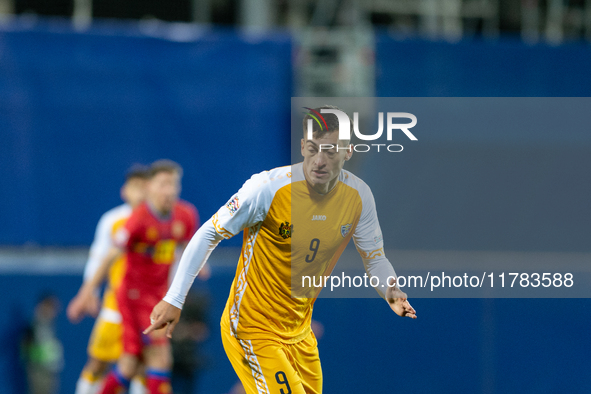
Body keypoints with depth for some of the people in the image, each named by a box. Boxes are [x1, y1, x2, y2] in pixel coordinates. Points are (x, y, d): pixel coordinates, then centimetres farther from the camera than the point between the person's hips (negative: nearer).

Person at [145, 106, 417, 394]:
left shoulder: (358, 196, -7)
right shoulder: (268, 188, -22)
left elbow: (374, 258, 8)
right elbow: (209, 235, -13)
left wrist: (390, 290, -15)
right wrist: (174, 299, -16)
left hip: (300, 332, 6)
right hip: (253, 328, -6)